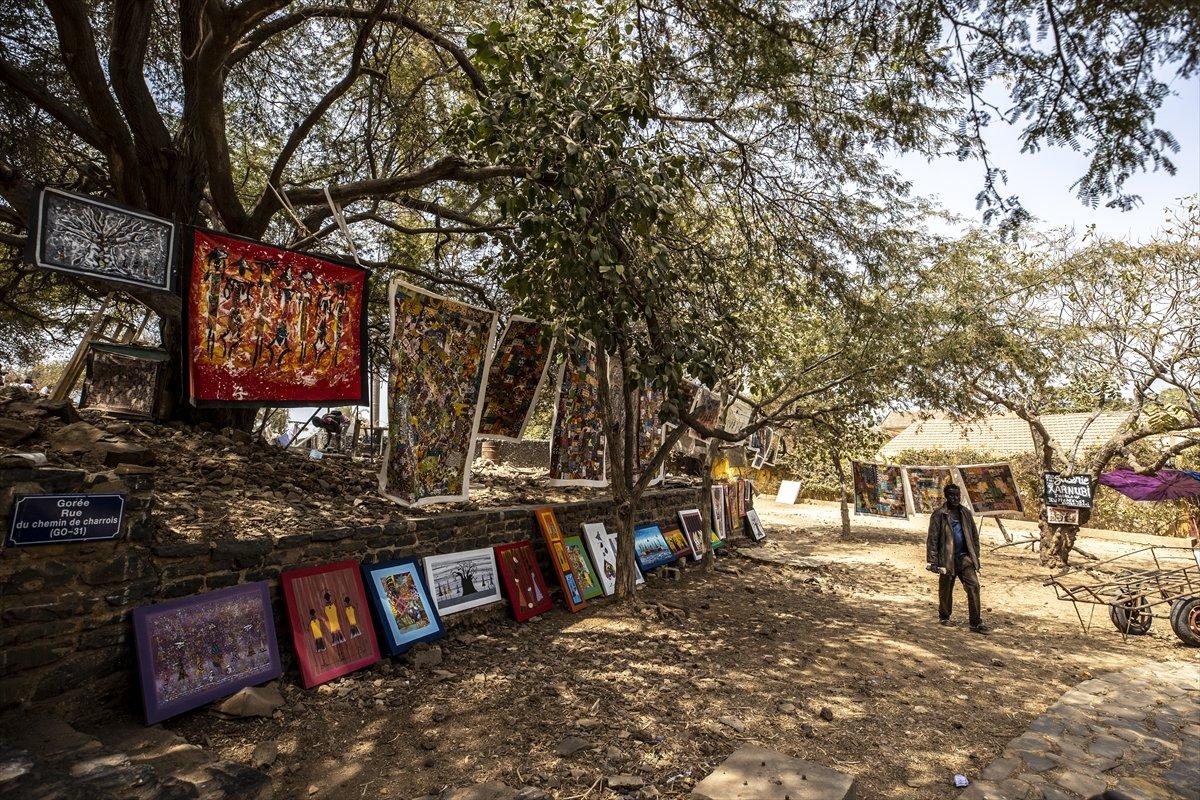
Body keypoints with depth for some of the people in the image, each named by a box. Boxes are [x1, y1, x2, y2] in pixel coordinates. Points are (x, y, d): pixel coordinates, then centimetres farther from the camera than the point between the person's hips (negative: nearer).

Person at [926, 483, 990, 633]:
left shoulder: (965, 513, 9)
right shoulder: (939, 514, -7)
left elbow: (974, 536, 15)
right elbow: (932, 539, -8)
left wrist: (976, 557, 11)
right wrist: (933, 561, -11)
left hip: (964, 556, 4)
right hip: (947, 558, -3)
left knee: (974, 586, -8)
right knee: (945, 590, 8)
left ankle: (976, 623, -2)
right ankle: (944, 617, 29)